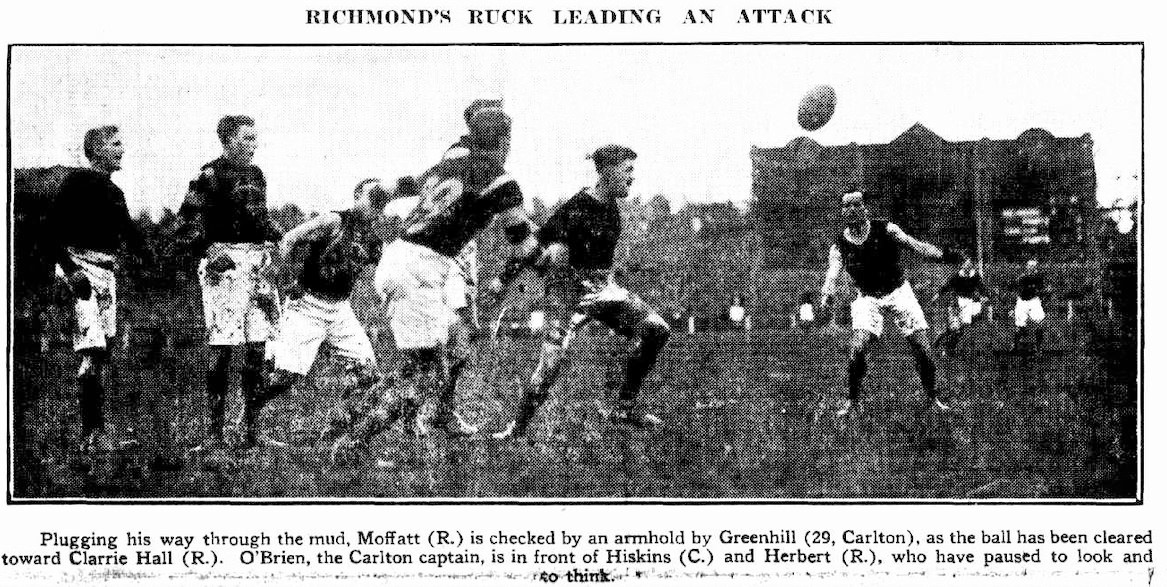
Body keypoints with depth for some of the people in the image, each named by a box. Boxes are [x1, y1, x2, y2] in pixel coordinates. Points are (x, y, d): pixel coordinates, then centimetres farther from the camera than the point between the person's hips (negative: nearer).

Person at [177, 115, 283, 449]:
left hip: (258, 261, 7)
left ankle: (252, 425, 16)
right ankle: (214, 431, -2)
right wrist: (209, 251, -20)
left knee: (257, 348, 8)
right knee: (222, 348, -7)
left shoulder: (256, 175, 16)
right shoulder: (211, 176, -6)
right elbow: (188, 223, -9)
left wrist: (279, 237, 14)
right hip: (224, 262, -7)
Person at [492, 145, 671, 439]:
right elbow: (537, 245, -17)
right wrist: (504, 279, -16)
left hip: (604, 287, 8)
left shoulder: (612, 206, 7)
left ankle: (625, 407, 1)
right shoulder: (577, 209, -18)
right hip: (572, 292, -8)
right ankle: (518, 428, -1)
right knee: (552, 362, -17)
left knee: (656, 329, -6)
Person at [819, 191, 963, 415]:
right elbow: (832, 274, -17)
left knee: (923, 350, -6)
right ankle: (852, 399, 0)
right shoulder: (839, 246, -5)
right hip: (867, 298, 0)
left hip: (898, 292, 0)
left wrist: (943, 255, -32)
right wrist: (827, 295, -40)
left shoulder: (885, 230, -8)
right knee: (857, 349, -20)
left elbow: (914, 244, -15)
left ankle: (933, 397, 15)